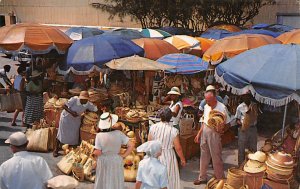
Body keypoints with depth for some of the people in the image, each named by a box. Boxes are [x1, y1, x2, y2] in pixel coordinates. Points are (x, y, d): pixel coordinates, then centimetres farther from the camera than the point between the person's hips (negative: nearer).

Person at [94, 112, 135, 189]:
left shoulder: (99, 136, -17)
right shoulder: (119, 133, -13)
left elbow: (97, 153, -16)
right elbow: (131, 145, -13)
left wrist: (94, 152, 5)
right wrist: (123, 155, -5)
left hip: (104, 163, -1)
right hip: (117, 162, 1)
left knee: (104, 183, 16)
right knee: (116, 182, 17)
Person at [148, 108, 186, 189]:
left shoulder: (153, 127, -11)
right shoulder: (173, 130, -18)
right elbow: (178, 148, -12)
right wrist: (182, 159, 4)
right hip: (167, 156, -3)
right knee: (169, 178, 16)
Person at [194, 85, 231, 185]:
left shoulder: (222, 108, -15)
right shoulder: (206, 106, 4)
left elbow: (227, 124, -10)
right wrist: (199, 134, 11)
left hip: (214, 134, -6)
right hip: (204, 133, 6)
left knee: (216, 158, 5)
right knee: (204, 156, 15)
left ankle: (219, 179, 22)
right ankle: (202, 178, 28)